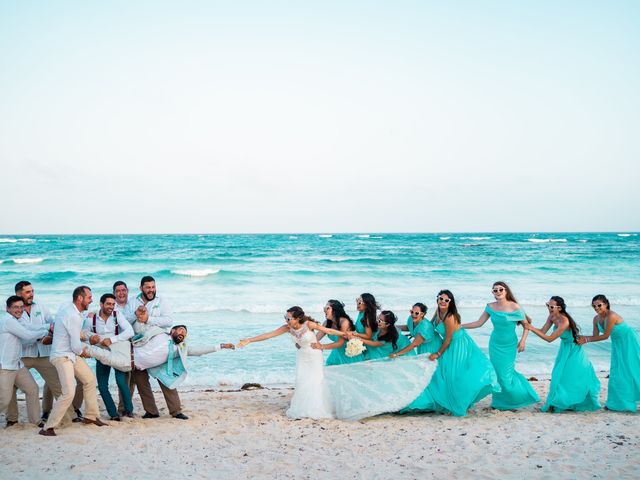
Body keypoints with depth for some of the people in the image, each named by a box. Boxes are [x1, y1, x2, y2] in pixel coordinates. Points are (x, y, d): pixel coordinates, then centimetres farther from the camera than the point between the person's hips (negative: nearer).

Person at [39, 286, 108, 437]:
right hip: (62, 356, -11)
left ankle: (91, 416, 30)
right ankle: (47, 428, -13)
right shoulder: (72, 316, -24)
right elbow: (76, 346, -20)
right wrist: (82, 352, 0)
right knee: (69, 392, -19)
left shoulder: (69, 310, 7)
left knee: (90, 380, 18)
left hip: (72, 355, 11)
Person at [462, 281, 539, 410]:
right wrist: (459, 326, -1)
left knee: (506, 374, -4)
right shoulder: (490, 307, -3)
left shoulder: (514, 307, -14)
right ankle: (500, 403, 20)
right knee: (498, 374, 6)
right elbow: (479, 323, 3)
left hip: (509, 346, -3)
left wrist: (523, 340, -14)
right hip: (495, 345, 3)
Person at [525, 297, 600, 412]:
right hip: (564, 349, 7)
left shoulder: (564, 321, -34)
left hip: (573, 350, -7)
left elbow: (550, 339, -31)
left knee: (576, 377, 2)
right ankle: (555, 404, 16)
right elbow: (543, 331, -6)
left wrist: (532, 329, -35)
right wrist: (529, 326, -22)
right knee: (559, 376, 8)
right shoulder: (552, 317, -10)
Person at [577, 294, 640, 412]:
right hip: (618, 345, 8)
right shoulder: (596, 319, -3)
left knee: (630, 371, -2)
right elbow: (596, 336, -1)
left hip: (629, 343, -8)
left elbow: (605, 336, -26)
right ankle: (618, 402, 18)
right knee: (617, 373, 11)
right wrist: (583, 338, -17)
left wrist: (587, 339, -24)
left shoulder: (611, 316, -28)